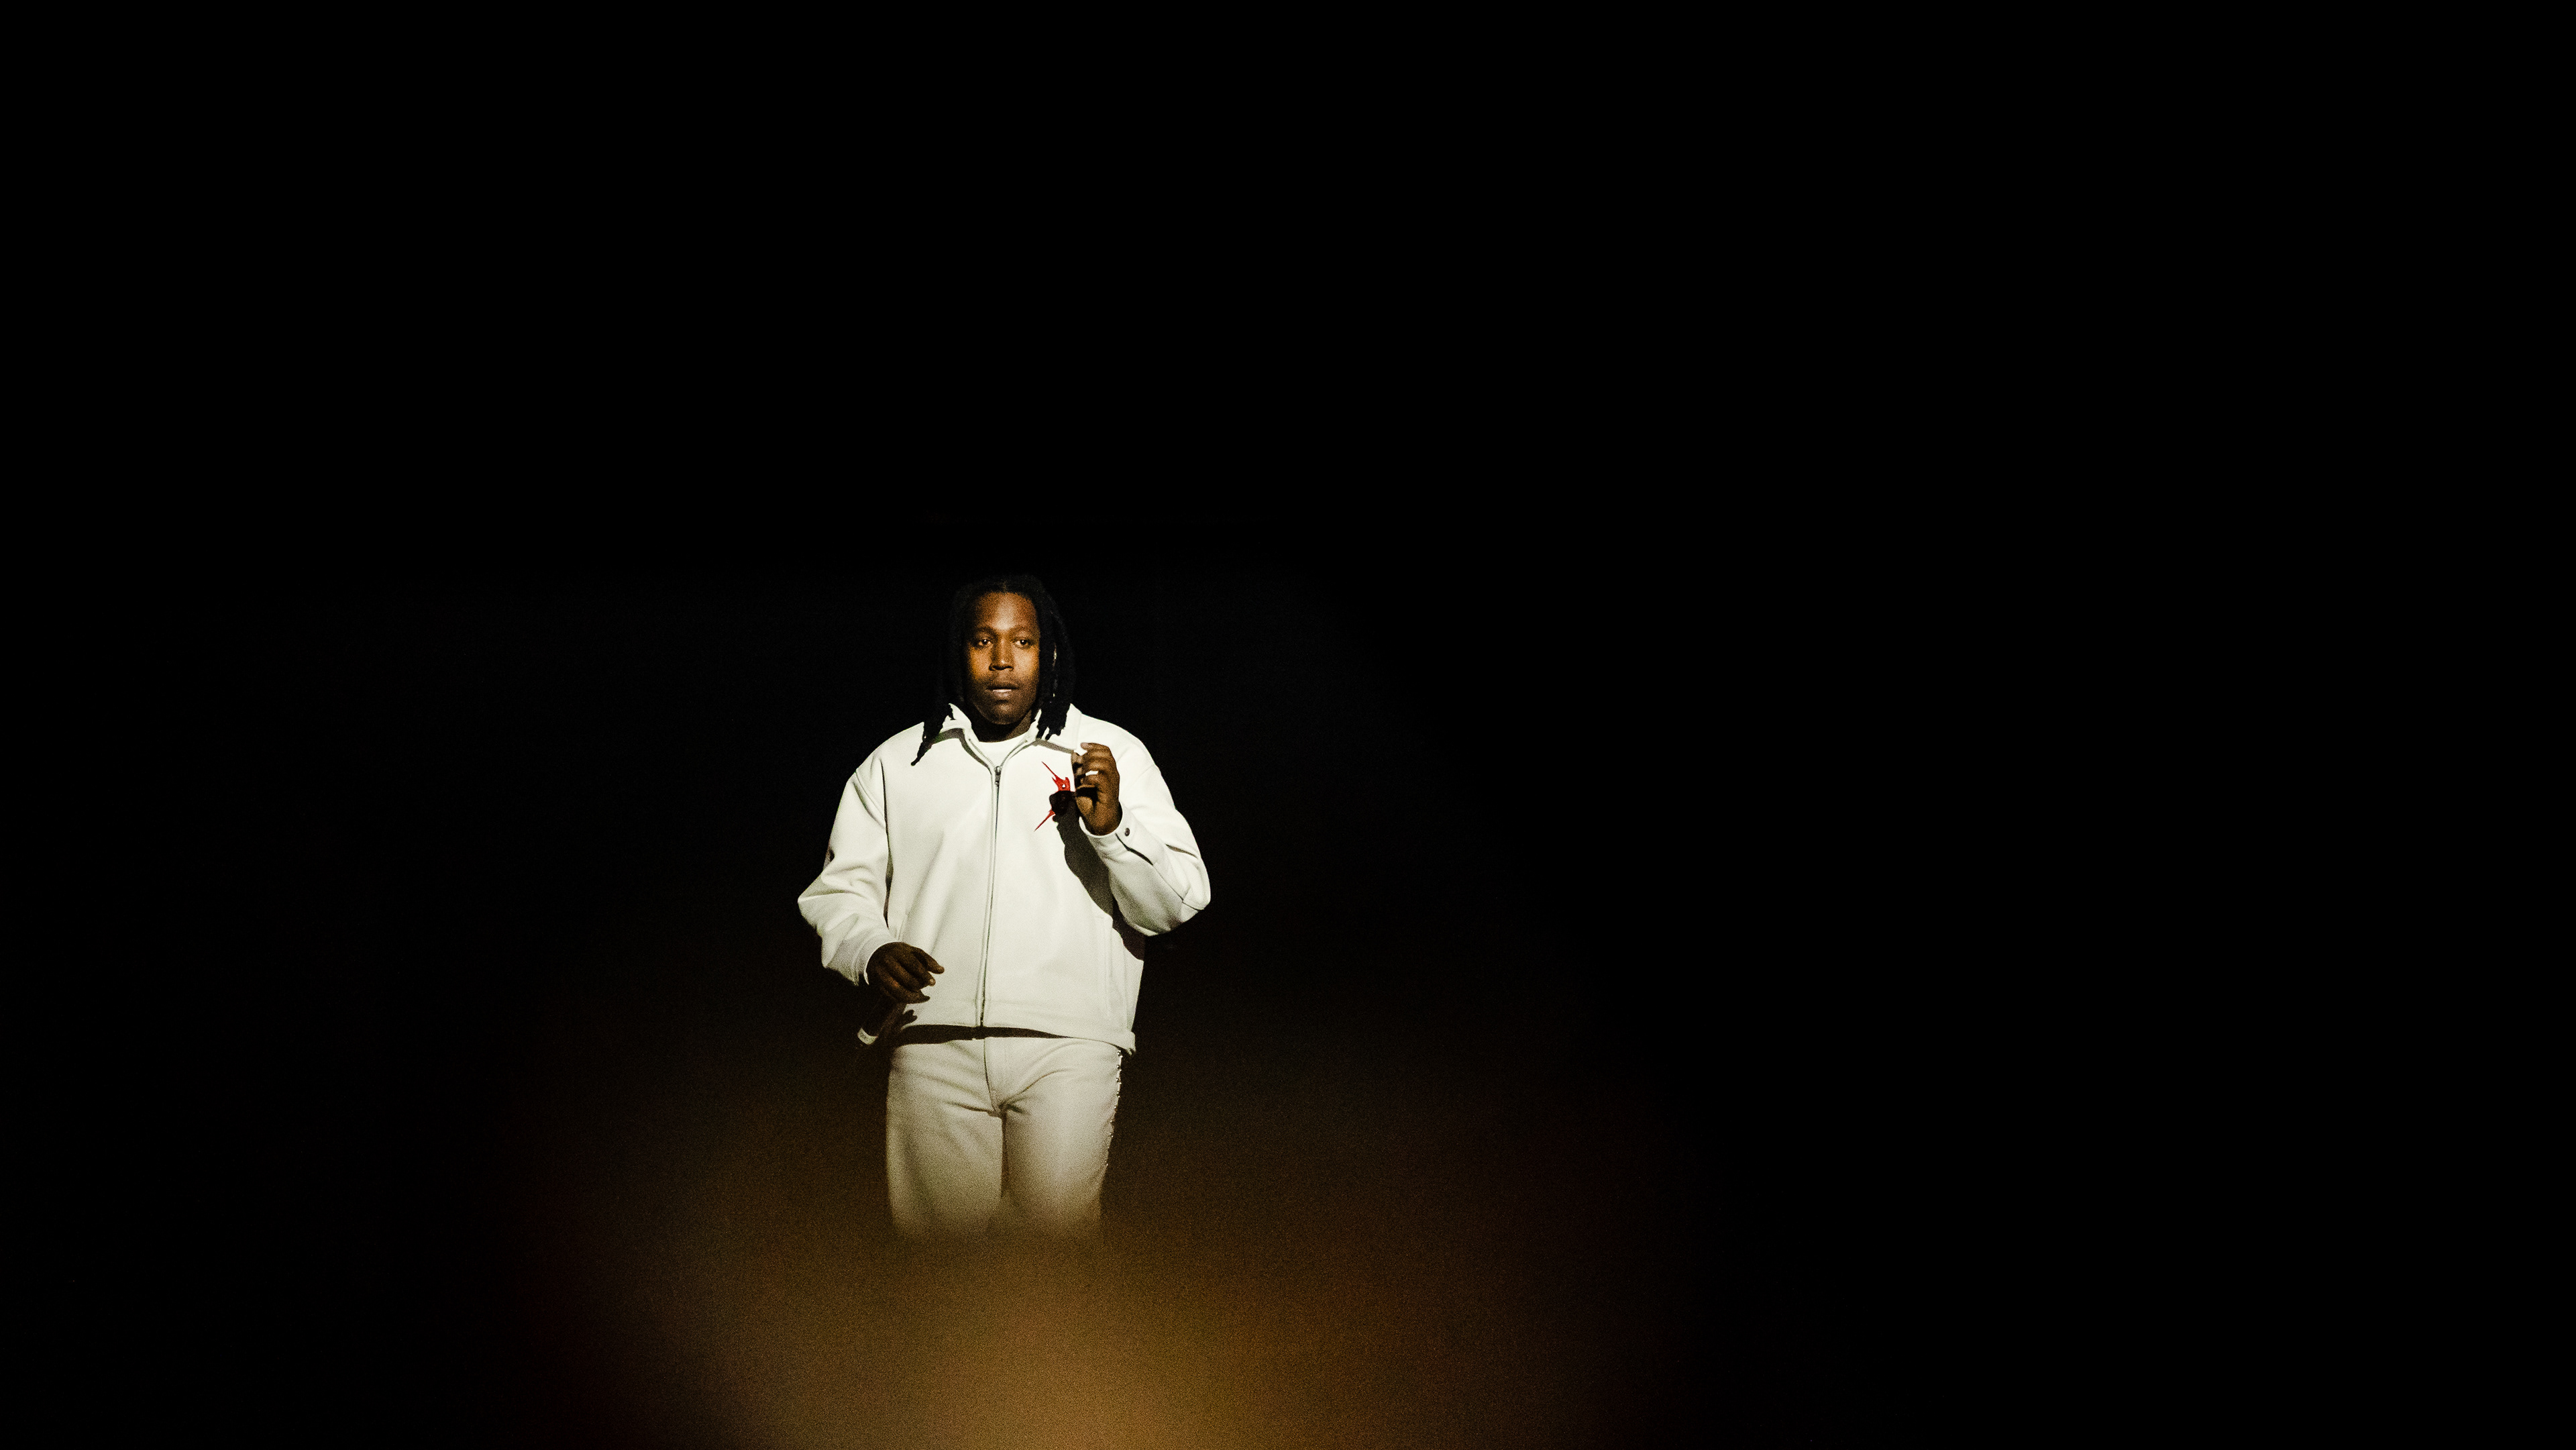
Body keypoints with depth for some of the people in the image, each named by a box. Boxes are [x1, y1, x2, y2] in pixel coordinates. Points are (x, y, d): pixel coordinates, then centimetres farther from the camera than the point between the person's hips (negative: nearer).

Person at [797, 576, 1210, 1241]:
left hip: (1069, 1043, -1)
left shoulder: (1115, 754, 11)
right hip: (933, 1043, 1)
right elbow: (838, 889, 15)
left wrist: (1114, 828, -10)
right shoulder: (896, 764, 16)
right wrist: (870, 951, -5)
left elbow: (1178, 904, 7)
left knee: (1058, 1232, -9)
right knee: (935, 1249, -2)